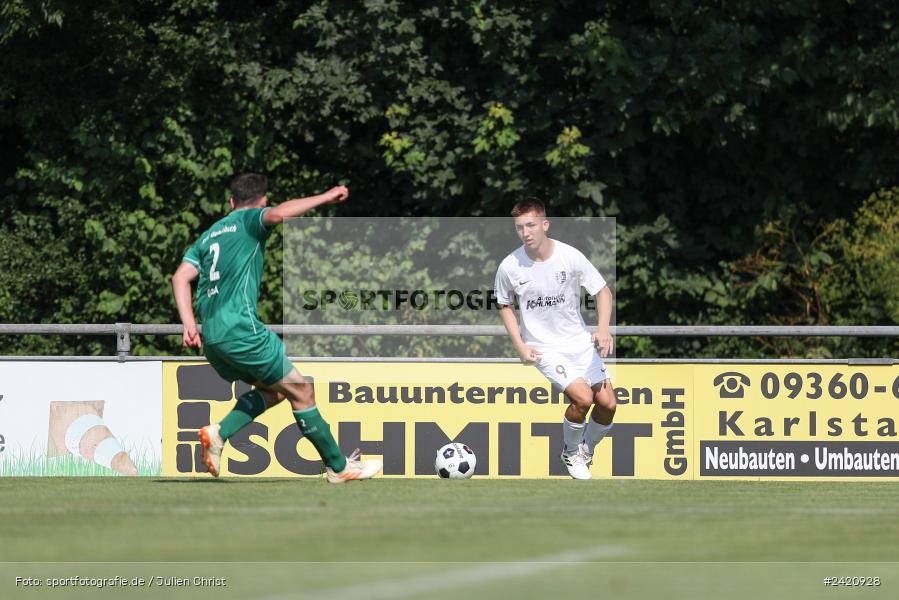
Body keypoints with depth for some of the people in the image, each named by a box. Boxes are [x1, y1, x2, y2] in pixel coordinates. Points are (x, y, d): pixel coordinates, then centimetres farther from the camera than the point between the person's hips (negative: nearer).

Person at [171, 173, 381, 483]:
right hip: (240, 328, -8)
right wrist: (324, 198, -11)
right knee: (301, 390, 1)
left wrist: (189, 325, 3)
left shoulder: (208, 236, 23)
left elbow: (180, 277, 11)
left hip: (211, 338, 8)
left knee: (273, 389, 20)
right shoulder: (249, 220, 4)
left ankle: (219, 433, 1)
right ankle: (338, 466, 5)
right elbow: (277, 214, -19)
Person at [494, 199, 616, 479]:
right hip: (544, 348, -3)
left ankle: (587, 448, 25)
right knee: (582, 398, -22)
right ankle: (570, 453, 5)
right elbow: (504, 305, 7)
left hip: (579, 341, 3)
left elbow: (602, 291, 0)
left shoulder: (570, 256, -13)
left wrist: (603, 328, -16)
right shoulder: (510, 267, -12)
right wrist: (520, 345, -4)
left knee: (607, 404, -5)